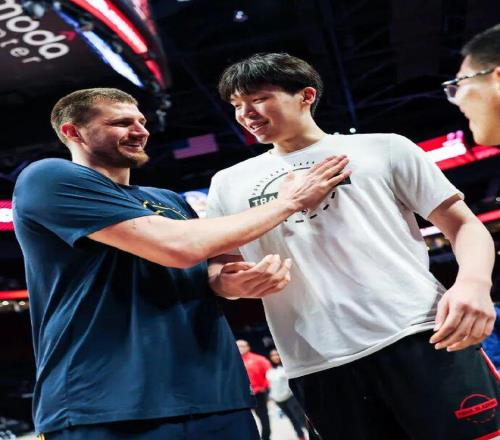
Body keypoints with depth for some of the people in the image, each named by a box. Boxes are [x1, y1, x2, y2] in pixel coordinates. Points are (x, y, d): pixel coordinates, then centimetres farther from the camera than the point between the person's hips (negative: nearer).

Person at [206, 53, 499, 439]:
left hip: (421, 337, -1)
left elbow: (464, 225, 9)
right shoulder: (229, 183, 18)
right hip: (319, 366, 2)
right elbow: (218, 270, 18)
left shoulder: (385, 149, 10)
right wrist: (234, 282, -7)